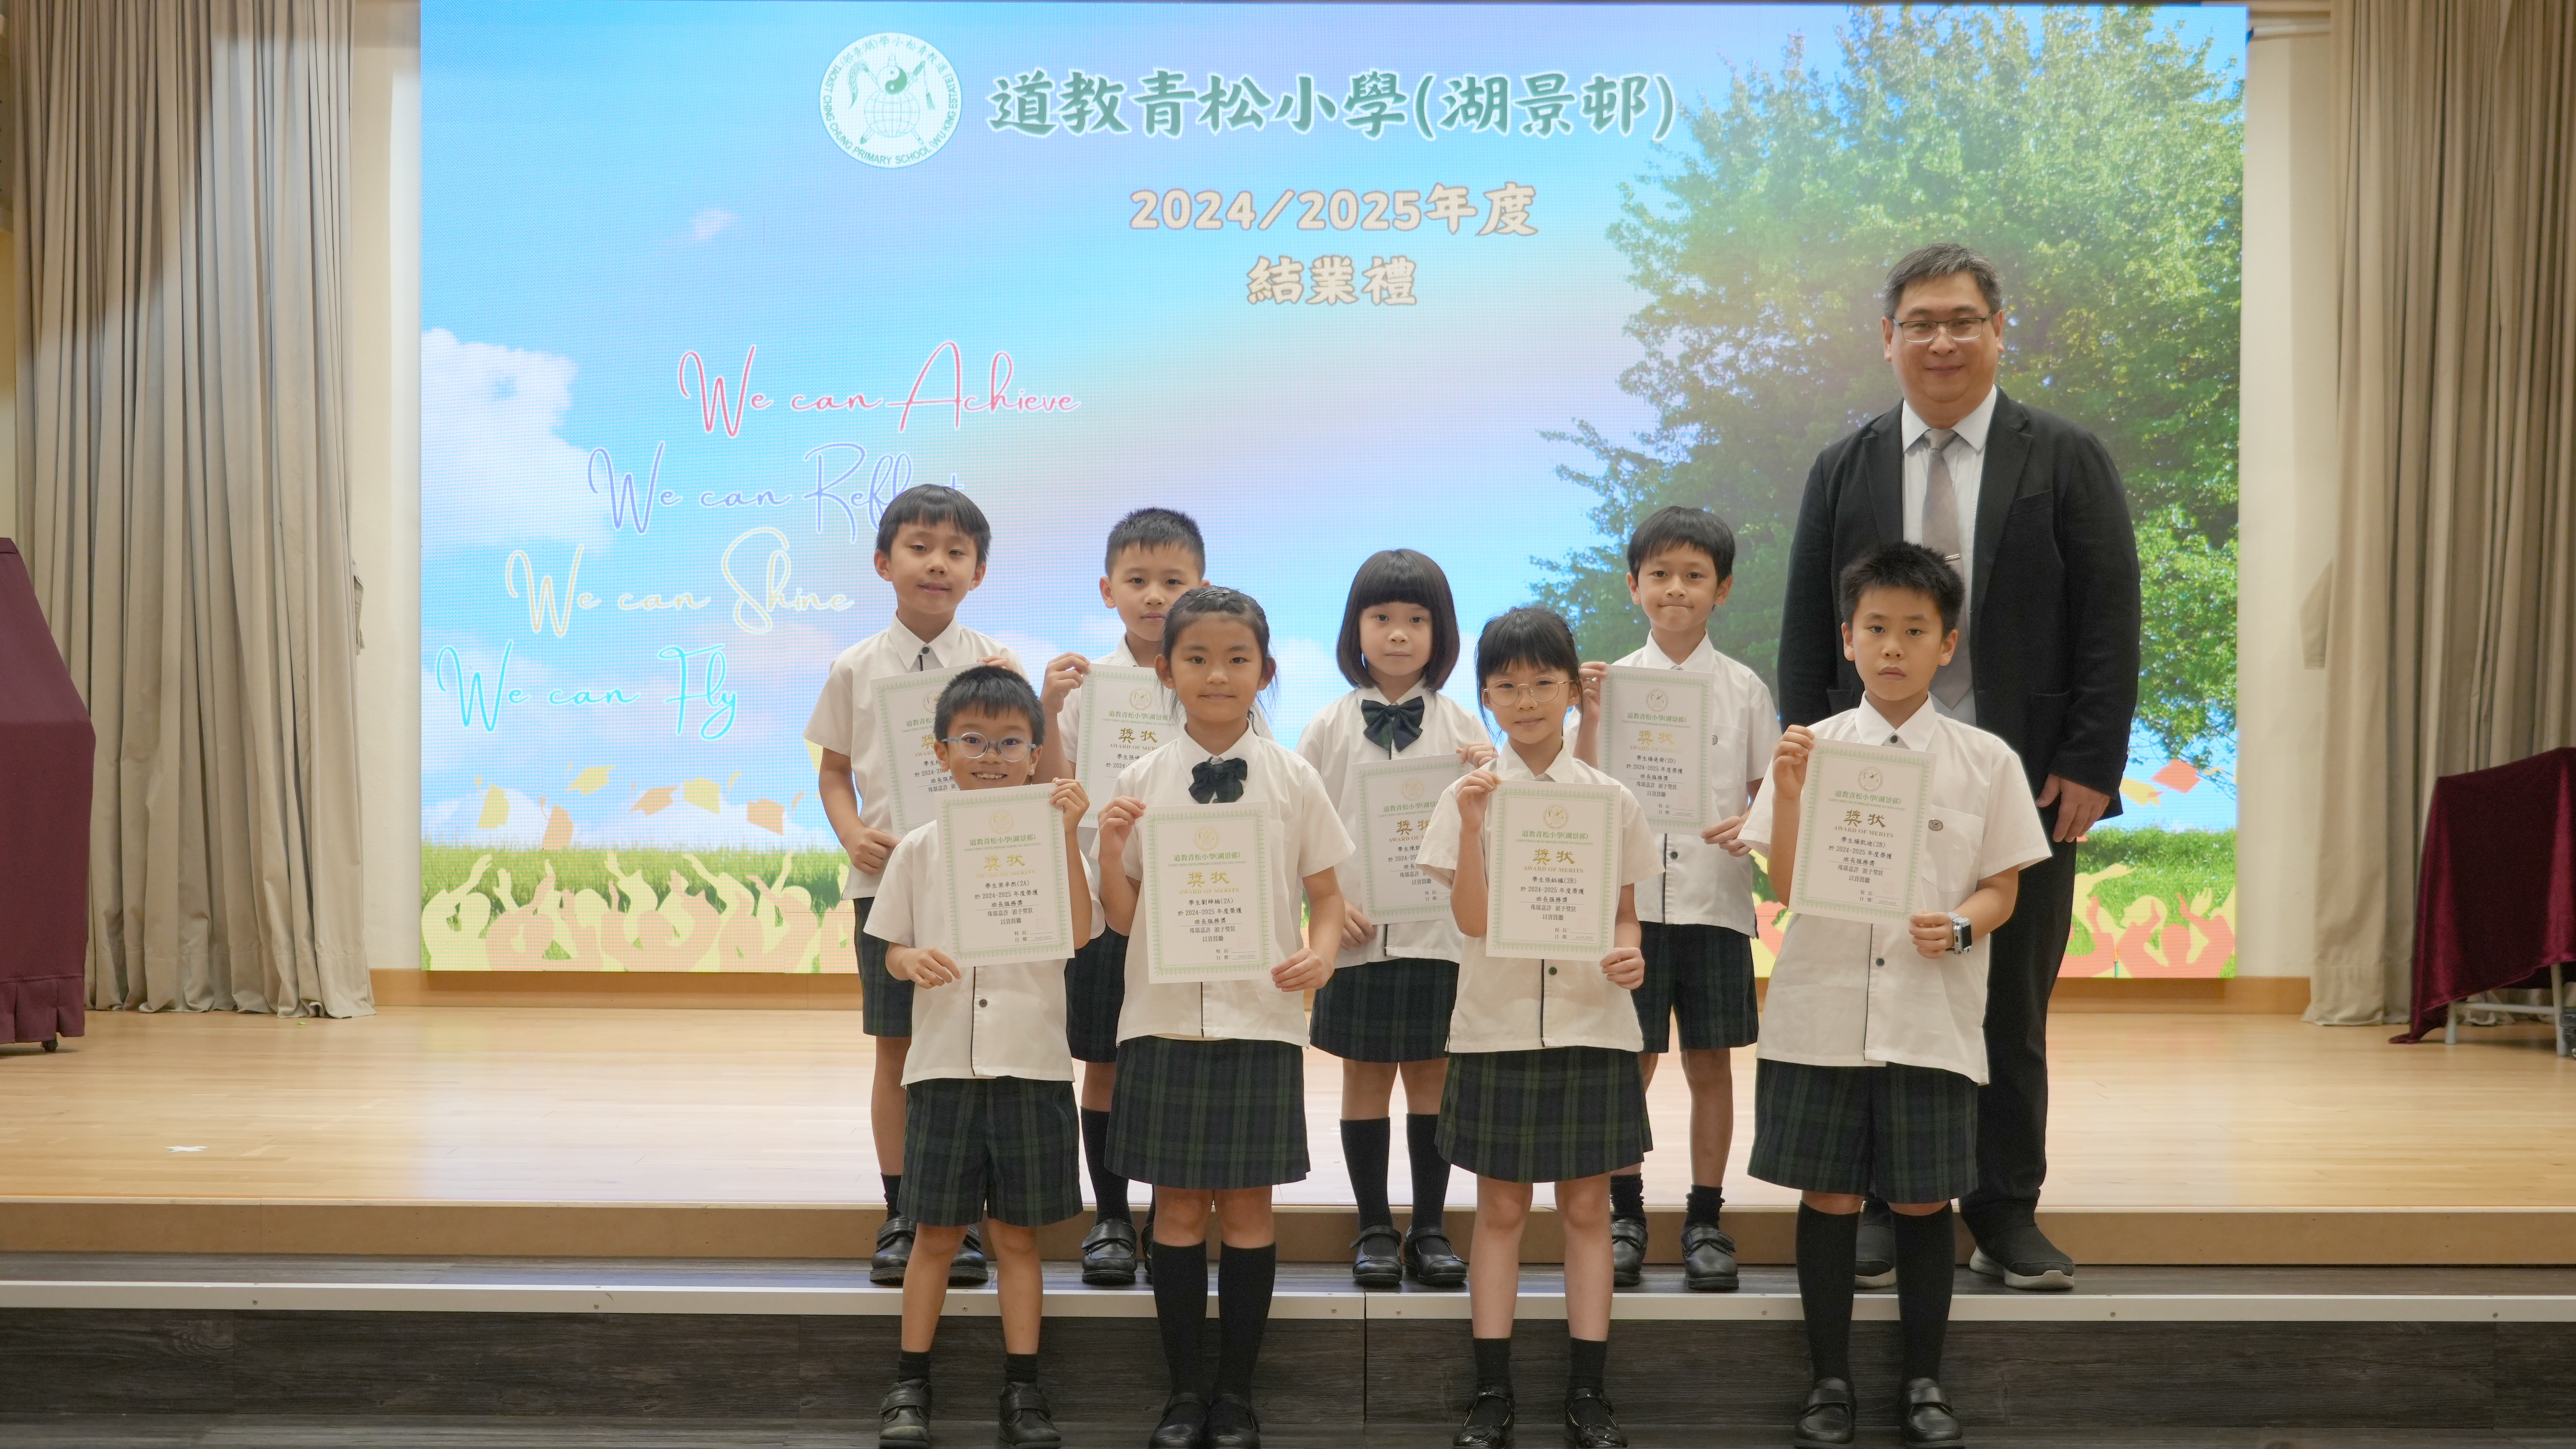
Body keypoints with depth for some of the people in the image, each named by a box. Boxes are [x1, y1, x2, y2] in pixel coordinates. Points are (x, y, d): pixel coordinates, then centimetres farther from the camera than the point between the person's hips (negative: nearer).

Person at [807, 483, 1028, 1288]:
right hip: (888, 877, 0)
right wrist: (853, 835, -8)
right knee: (896, 1049, 5)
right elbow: (834, 770, 11)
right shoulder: (856, 668, 3)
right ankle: (899, 1217, 14)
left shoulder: (995, 665, 2)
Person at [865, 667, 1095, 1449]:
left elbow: (1078, 933, -14)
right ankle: (909, 1386, 17)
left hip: (1030, 1062, -1)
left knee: (1016, 1233, 7)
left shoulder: (1050, 839, 1)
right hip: (943, 1062, 1)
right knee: (936, 1232, 6)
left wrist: (1068, 836, -21)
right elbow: (891, 949, 9)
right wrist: (913, 962, -14)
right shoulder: (920, 849, 4)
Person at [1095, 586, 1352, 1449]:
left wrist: (1321, 954, -15)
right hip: (1165, 1017, 1)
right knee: (1179, 1208, 6)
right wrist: (1110, 850, -12)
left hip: (1261, 1017, 0)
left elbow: (1327, 897, 5)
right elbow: (1122, 917, 5)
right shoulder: (1141, 784, 2)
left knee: (1248, 1207, 5)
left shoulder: (1292, 780, 1)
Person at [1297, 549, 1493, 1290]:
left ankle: (1430, 1227, 15)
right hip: (1357, 932, 0)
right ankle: (1374, 1228, 15)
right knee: (1364, 1076, 5)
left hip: (1439, 930, 0)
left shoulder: (1463, 728, 5)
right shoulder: (1329, 727, 4)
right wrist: (1330, 901, -7)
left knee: (1433, 1074, 5)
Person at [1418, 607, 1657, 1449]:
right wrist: (1473, 827, -21)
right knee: (1501, 1207, 6)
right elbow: (1472, 919, -9)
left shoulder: (1611, 800, 4)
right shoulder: (1469, 797, -1)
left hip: (1591, 1023, 1)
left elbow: (1624, 915, 9)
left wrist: (1631, 955, -12)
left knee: (1587, 1206, 6)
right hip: (1499, 1024, -1)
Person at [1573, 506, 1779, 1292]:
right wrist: (1590, 717, -13)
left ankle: (1706, 1219, 15)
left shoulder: (1743, 688, 4)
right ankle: (1626, 1215, 15)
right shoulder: (1615, 681, 3)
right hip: (1631, 897, 0)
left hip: (1715, 898, 0)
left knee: (1710, 1061, 5)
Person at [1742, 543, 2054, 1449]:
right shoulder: (1812, 750, 1)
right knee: (1828, 1193, 6)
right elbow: (1788, 886, -1)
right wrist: (1789, 793, -15)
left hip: (1933, 1016, 0)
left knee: (1923, 1199, 7)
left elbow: (2002, 890, 5)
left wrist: (1960, 927, -15)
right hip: (1823, 1009, 0)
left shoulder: (1985, 760, 2)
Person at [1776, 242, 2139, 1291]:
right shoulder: (1841, 472, 8)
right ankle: (1884, 1207, 16)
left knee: (2012, 1008, 7)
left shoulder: (2067, 460, 3)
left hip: (2024, 781, -1)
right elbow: (1806, 636, 8)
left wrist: (2091, 766, -9)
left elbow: (2109, 624, -1)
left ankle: (2006, 1213, 19)